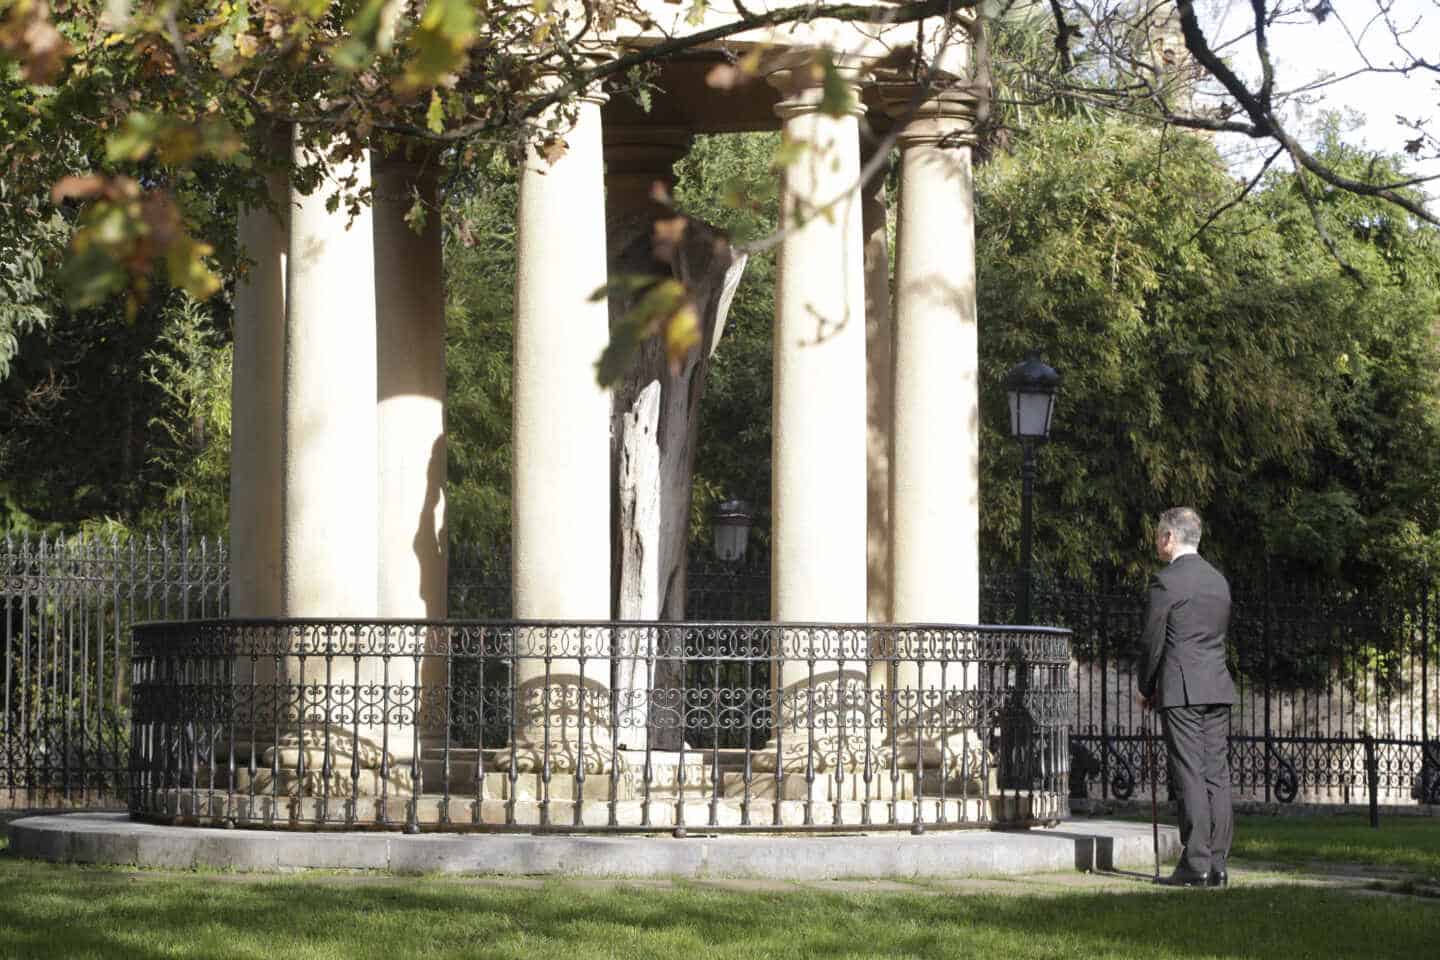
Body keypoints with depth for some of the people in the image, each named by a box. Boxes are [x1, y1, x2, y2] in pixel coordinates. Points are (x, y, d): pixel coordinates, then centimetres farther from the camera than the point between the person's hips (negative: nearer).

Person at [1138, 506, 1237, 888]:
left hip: (1181, 688, -7)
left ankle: (1196, 865, -10)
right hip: (1218, 689, 7)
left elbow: (1152, 641, -7)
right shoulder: (1218, 580, 14)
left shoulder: (1166, 581, -9)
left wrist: (1146, 688, 8)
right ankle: (1217, 864, 5)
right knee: (1217, 776, 5)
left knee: (1190, 777, -7)